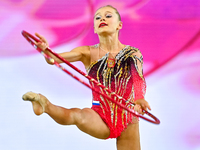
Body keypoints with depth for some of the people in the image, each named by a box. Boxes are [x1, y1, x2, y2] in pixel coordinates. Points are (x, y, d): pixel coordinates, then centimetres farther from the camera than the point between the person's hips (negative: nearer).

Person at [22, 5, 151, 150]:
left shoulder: (132, 54, 1)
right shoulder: (88, 53, 1)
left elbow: (139, 80, -13)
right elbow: (54, 59, -11)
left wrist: (140, 99, -37)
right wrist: (45, 50, -35)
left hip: (127, 120, 1)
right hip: (100, 120, -1)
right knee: (80, 115, -34)